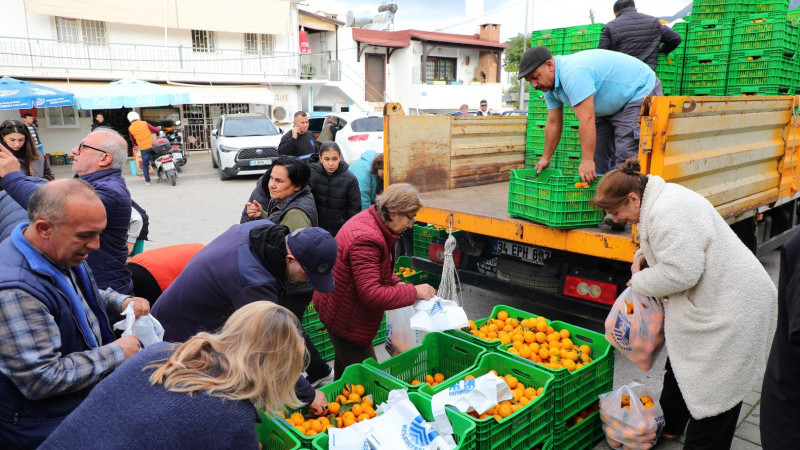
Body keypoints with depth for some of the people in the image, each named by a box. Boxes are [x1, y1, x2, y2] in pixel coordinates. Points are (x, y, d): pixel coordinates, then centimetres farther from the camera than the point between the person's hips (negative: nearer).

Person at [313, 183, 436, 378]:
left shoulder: (370, 220, 0)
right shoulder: (365, 239, -33)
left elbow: (375, 268, 16)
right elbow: (372, 295, -34)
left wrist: (396, 283, -1)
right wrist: (414, 292, -25)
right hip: (344, 317, -10)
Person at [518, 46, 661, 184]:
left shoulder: (573, 74, -35)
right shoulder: (549, 84, -4)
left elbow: (587, 119, -38)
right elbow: (553, 123, 4)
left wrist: (587, 161, -37)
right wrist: (546, 158, 7)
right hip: (610, 106, 10)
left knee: (625, 154, -20)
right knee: (596, 152, 5)